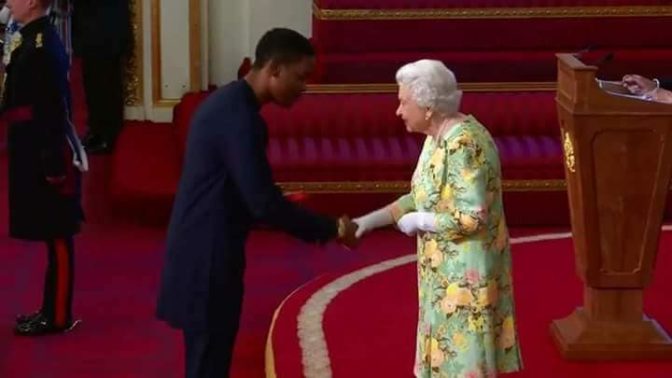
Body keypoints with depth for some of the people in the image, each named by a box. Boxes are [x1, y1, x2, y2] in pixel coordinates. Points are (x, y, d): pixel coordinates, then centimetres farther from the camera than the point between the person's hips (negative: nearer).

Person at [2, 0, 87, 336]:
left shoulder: (43, 44, -17)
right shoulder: (33, 39, 13)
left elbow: (55, 108, -21)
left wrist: (54, 163, -21)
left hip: (45, 156, -10)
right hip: (34, 154, 10)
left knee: (57, 236, -2)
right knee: (52, 236, 14)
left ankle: (58, 316, 5)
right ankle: (52, 309, 21)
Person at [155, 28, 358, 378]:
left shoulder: (228, 101, 10)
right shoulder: (239, 115, -21)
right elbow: (263, 202, -24)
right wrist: (330, 229, -14)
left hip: (201, 248, 10)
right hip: (208, 256, -10)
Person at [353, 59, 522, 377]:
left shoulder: (463, 145, -24)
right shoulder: (438, 137, 6)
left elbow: (471, 218, -27)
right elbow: (423, 197, 15)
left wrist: (418, 222, -15)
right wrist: (371, 220, 8)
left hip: (466, 273, -10)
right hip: (448, 270, 10)